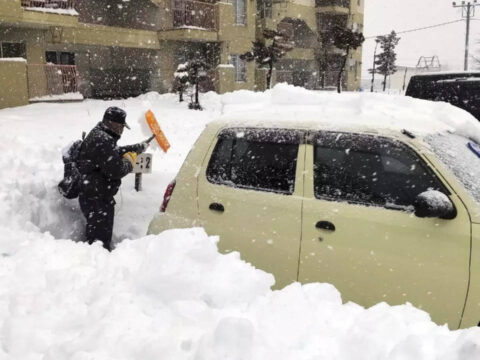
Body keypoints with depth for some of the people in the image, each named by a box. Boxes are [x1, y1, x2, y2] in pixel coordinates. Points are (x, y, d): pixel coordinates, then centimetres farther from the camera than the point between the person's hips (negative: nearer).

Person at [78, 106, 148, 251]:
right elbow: (115, 170, -27)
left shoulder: (98, 135, 14)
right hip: (96, 199, -11)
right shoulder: (102, 140, -21)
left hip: (96, 196, 11)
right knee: (100, 238, -7)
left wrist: (139, 147, 35)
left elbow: (117, 152, 31)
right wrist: (129, 163, -7)